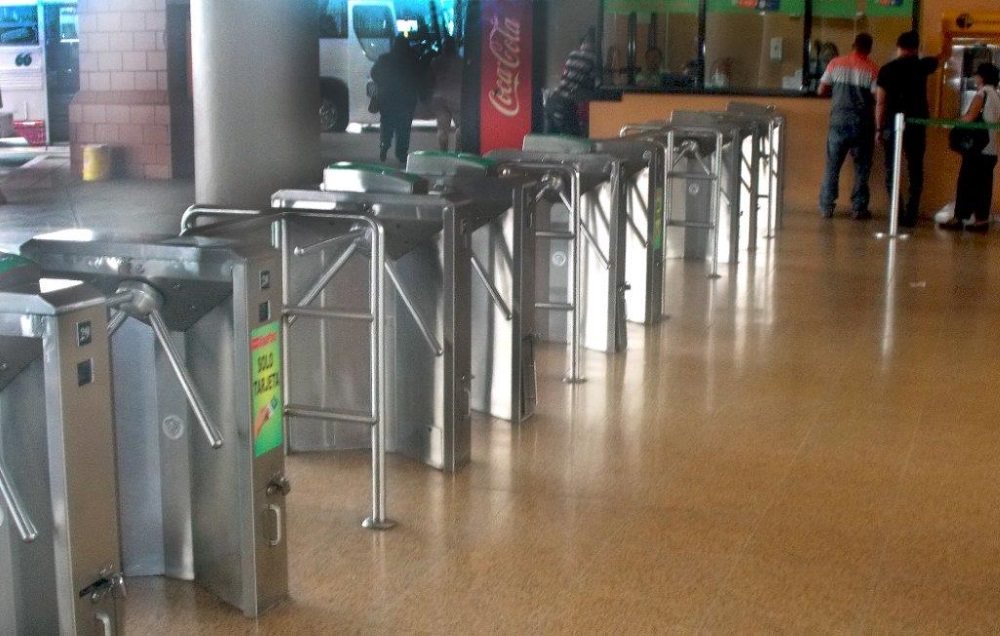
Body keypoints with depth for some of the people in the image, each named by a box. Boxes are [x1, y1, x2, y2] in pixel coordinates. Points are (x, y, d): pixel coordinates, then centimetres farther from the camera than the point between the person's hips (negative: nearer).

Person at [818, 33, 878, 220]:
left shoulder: (836, 63, 0)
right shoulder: (872, 69, -7)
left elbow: (822, 90, 4)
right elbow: (877, 98, -11)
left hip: (839, 121, 2)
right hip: (862, 124, -2)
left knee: (832, 165, 9)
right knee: (861, 167, 7)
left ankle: (826, 207, 8)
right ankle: (858, 208, 7)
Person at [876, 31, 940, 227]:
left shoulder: (887, 70, -1)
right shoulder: (921, 66, 1)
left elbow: (880, 103, -3)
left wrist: (879, 128, 4)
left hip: (893, 125, -1)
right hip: (917, 126, 1)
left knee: (892, 171, 5)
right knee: (915, 171, 8)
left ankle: (897, 213, -2)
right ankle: (911, 215, 3)